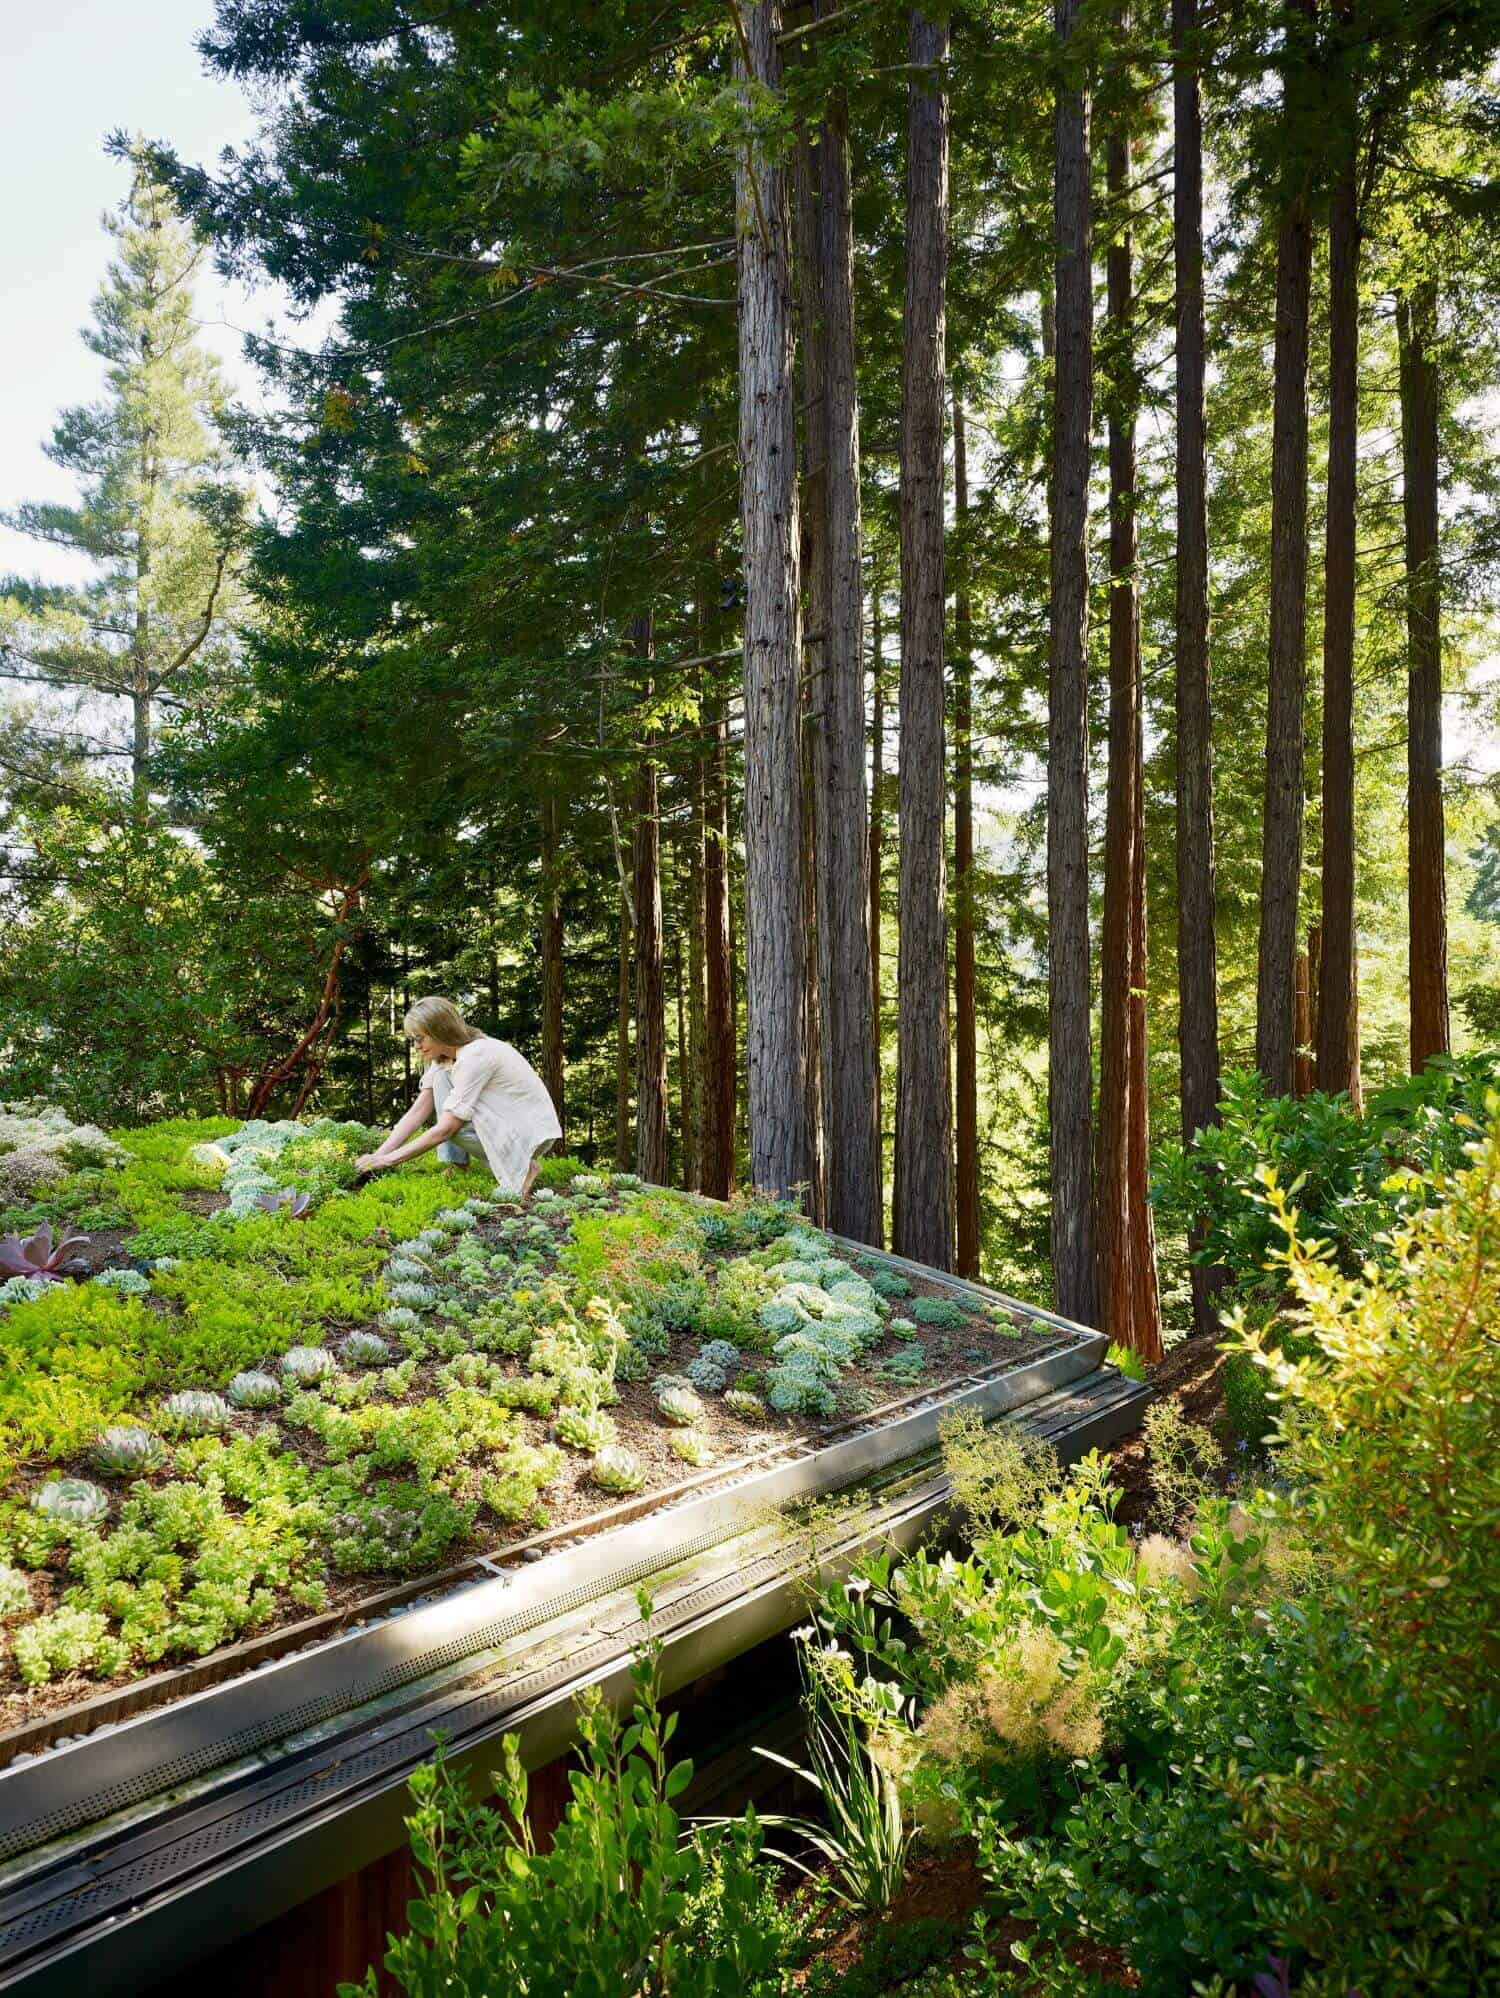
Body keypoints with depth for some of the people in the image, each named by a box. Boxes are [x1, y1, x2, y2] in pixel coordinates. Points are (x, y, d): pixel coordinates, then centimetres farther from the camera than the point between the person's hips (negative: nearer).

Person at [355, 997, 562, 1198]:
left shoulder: (476, 1056, -25)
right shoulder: (444, 1056, 2)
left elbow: (445, 1129, -27)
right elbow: (417, 1113, -1)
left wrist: (390, 1159, -24)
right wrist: (378, 1155, -12)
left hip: (533, 1131, -9)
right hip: (500, 1121, 9)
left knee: (451, 1123, -25)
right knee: (441, 1078, -4)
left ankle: (521, 1166, -9)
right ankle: (456, 1167, -3)